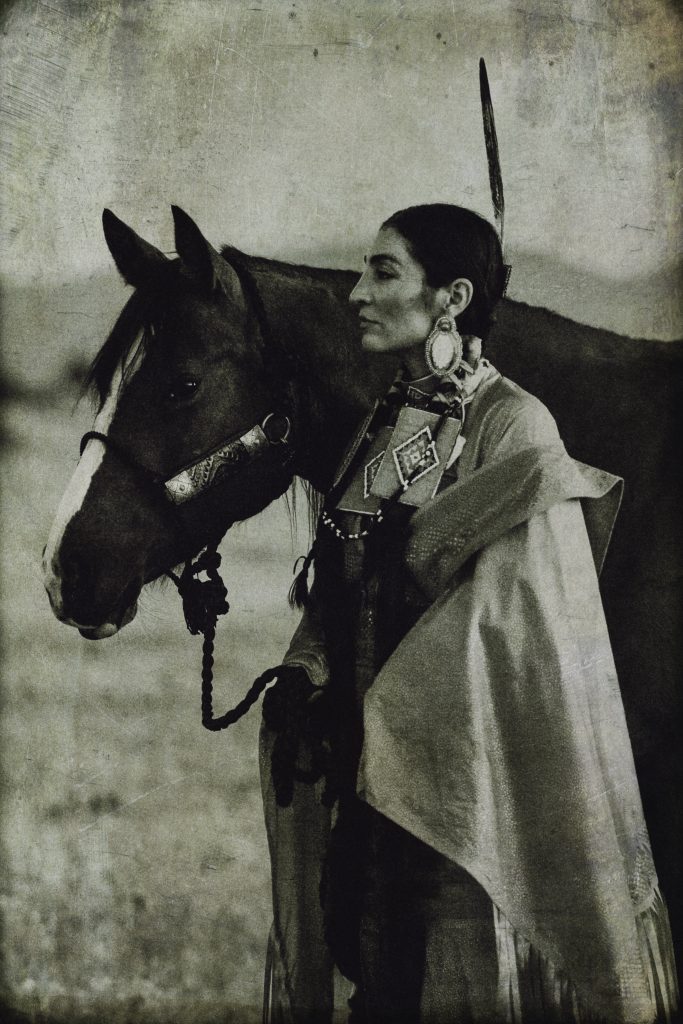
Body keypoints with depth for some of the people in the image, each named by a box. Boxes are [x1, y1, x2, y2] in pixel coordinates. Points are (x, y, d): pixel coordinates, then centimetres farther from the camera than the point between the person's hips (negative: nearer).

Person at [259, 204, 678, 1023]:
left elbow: (505, 620, -17)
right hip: (363, 764, 7)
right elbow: (337, 591, 12)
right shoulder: (381, 426, 10)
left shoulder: (515, 426, -12)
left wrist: (390, 716, -17)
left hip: (459, 767, -6)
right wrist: (309, 682, -4)